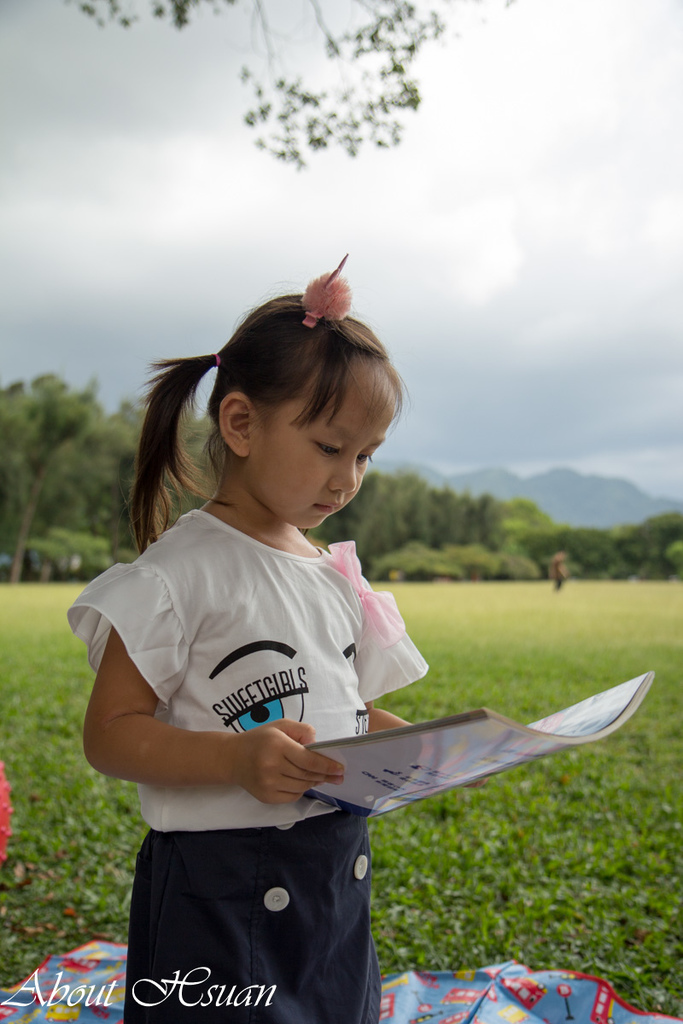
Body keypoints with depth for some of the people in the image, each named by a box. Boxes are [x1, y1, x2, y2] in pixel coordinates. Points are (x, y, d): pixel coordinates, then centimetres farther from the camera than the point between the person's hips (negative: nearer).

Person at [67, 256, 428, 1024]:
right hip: (222, 899, -6)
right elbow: (109, 734, -16)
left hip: (337, 876, 7)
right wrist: (237, 758, -31)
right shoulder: (181, 570, -14)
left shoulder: (335, 575, 8)